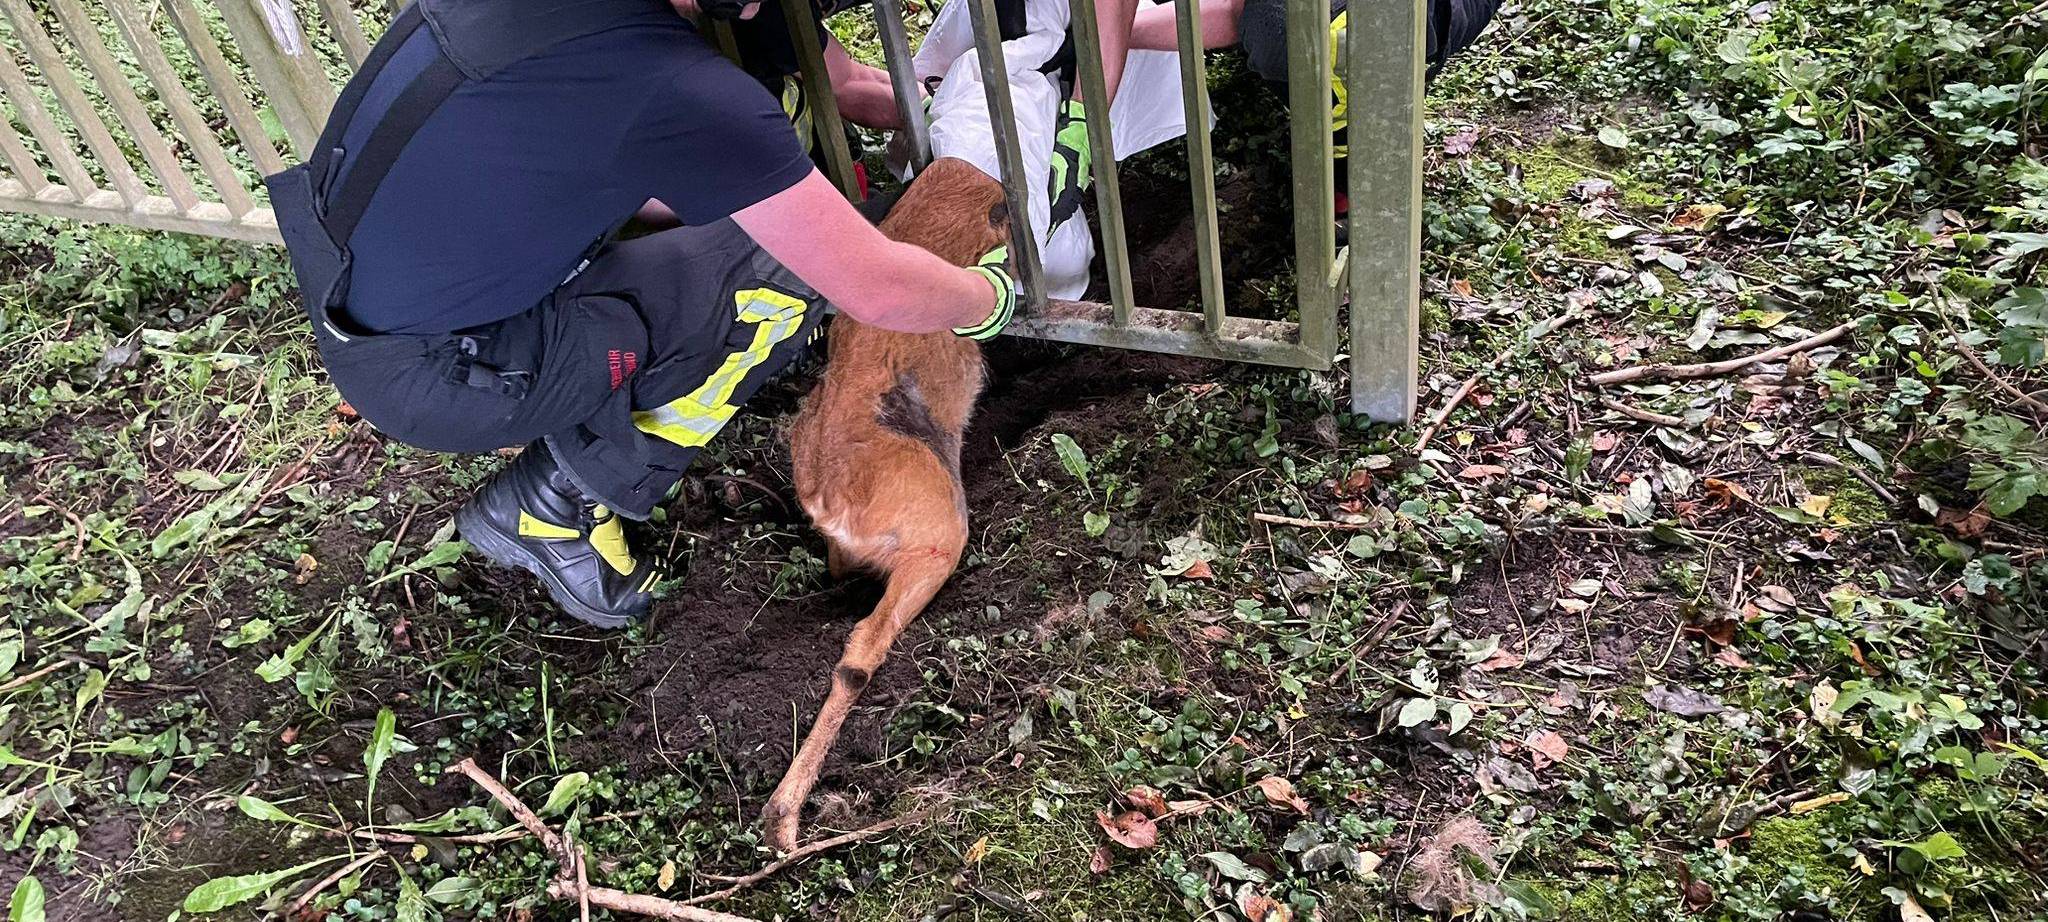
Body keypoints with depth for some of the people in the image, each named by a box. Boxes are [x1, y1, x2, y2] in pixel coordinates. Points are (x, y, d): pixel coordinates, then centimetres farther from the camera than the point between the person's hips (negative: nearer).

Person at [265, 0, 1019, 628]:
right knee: (781, 279, -8)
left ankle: (549, 429, 18)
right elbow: (876, 290, -20)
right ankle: (551, 509, 2)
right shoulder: (679, 88, -27)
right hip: (425, 378, -8)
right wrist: (987, 297, 2)